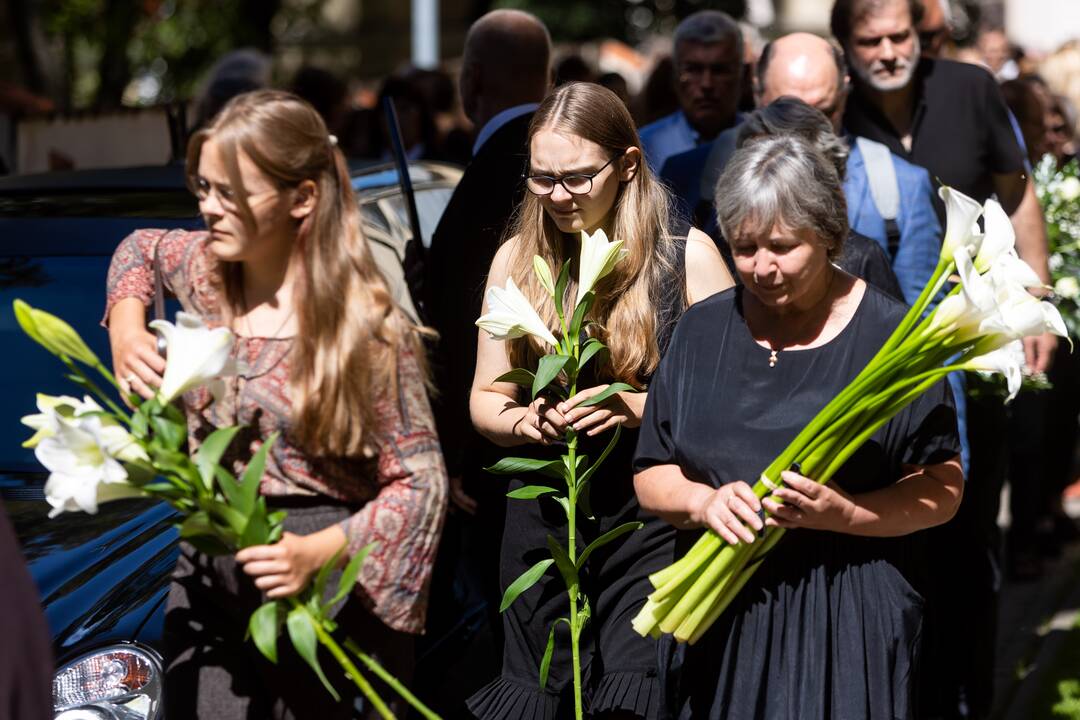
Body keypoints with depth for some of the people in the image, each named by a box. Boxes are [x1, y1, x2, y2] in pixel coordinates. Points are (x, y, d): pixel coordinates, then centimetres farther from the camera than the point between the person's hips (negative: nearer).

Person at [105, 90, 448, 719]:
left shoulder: (367, 331, -16)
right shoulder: (204, 268, 2)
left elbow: (421, 481, -15)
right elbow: (141, 248, 27)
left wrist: (317, 553, -30)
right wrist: (125, 329, 6)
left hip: (324, 592, -5)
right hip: (208, 577, 5)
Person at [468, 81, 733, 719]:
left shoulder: (688, 255, -4)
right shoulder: (517, 260, 6)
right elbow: (485, 400, 11)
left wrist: (637, 407, -20)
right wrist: (524, 421, -11)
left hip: (652, 517, -3)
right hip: (544, 517, 4)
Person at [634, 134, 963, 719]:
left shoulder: (889, 334, -5)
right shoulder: (702, 330, 6)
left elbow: (942, 489, -5)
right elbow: (651, 476, 8)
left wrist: (843, 514, -21)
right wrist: (703, 502, -13)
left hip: (849, 616, -3)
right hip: (723, 617, 3)